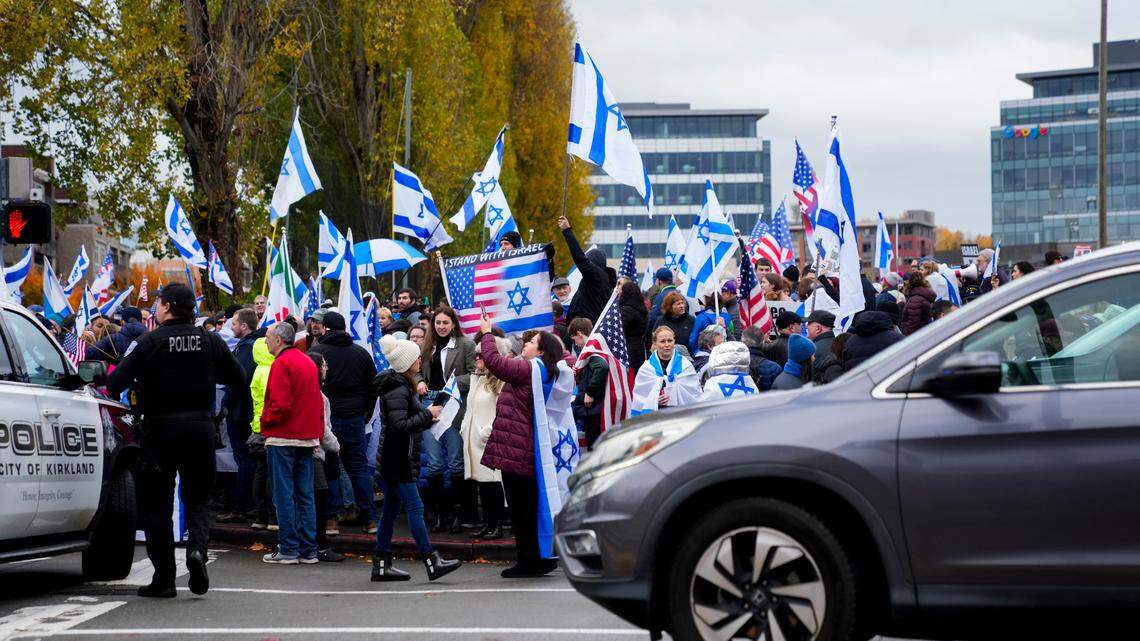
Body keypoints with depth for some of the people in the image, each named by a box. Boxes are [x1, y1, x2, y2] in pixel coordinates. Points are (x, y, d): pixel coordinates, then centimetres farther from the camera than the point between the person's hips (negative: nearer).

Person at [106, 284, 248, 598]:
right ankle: (197, 547, -15)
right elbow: (239, 379, 8)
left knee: (157, 502, 7)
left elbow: (116, 382, -17)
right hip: (200, 426, 3)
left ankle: (163, 577, 6)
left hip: (160, 427, -3)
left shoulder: (151, 341, -8)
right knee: (198, 497, 14)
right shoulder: (210, 341, 2)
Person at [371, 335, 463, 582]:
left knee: (391, 510, 11)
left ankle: (381, 564, 13)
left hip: (394, 458, 11)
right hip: (398, 459, -11)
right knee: (415, 508, -10)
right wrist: (426, 414, -16)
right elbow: (399, 425, -25)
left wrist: (427, 418, 8)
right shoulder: (397, 389, -17)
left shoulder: (400, 384, 16)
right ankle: (431, 561, -10)